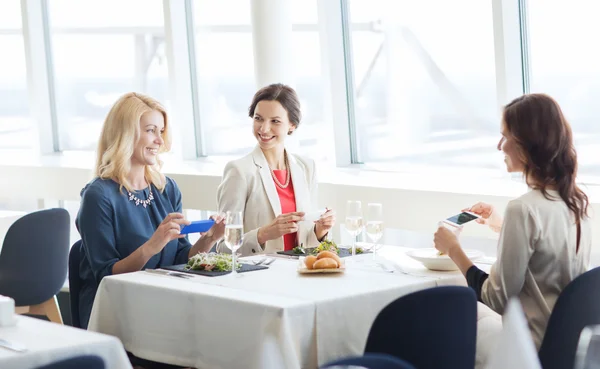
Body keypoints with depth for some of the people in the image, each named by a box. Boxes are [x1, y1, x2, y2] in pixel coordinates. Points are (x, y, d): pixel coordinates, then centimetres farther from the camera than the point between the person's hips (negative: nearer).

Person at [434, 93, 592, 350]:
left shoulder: (524, 209, -21)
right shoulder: (575, 203, 4)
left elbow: (497, 300, -16)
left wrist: (453, 249, -5)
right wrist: (503, 227, 22)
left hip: (537, 348, -8)